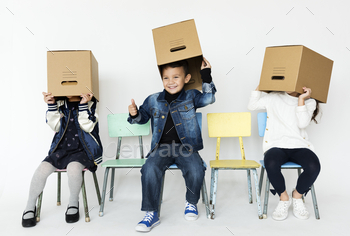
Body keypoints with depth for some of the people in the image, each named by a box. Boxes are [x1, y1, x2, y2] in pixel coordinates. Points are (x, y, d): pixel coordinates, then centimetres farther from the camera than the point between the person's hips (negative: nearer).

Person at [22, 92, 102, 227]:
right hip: (61, 149, 3)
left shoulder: (90, 103, 1)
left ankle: (73, 204, -7)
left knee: (73, 168, -34)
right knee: (43, 169, -22)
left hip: (82, 150, -3)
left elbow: (87, 127, -8)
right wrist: (51, 105, -7)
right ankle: (30, 207, 3)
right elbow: (55, 126, 4)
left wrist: (83, 105, -18)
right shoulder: (60, 103, 9)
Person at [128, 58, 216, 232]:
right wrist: (134, 114, -1)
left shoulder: (191, 97, 8)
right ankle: (151, 214, -9)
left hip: (186, 147, -1)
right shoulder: (153, 100, 11)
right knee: (150, 169, -27)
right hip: (161, 147, 1)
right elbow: (142, 118, 22)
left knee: (196, 170, -27)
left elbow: (209, 98, -7)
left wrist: (206, 74, -9)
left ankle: (191, 203, 7)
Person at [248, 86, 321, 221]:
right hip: (276, 146, 0)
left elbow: (302, 124, -5)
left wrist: (301, 99, -8)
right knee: (271, 164, -36)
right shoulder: (274, 97, 15)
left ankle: (297, 195, 1)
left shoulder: (309, 102, 11)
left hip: (299, 146, 1)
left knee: (314, 166, -32)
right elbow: (252, 105, 11)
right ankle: (284, 198, -5)